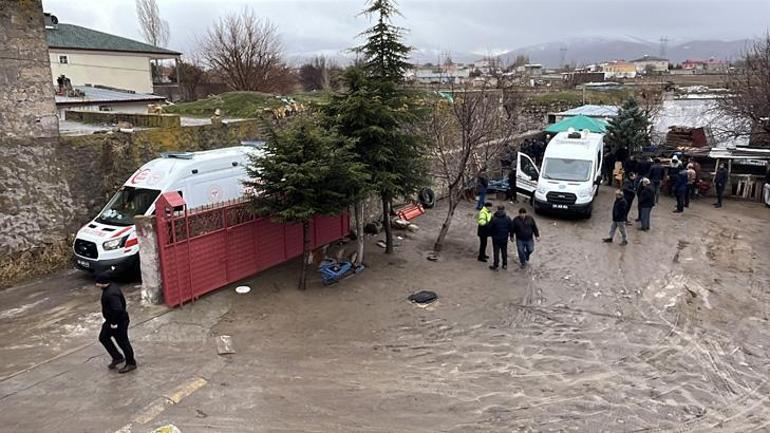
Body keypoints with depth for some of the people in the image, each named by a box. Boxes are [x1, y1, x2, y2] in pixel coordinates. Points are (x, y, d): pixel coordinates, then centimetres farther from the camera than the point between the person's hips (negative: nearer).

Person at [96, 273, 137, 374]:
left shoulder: (111, 294, -30)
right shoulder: (111, 288, 3)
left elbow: (117, 309, -37)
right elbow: (122, 302, 14)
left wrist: (114, 323, -25)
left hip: (119, 322, -11)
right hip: (111, 320, 11)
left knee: (123, 342, 3)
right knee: (103, 337, 20)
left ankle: (131, 363, 18)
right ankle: (117, 358, 30)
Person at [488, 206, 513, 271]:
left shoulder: (494, 219, -16)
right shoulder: (507, 218, -7)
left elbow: (490, 228, -10)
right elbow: (510, 228, 1)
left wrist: (491, 234, 7)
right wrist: (508, 233, 19)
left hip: (496, 238, -3)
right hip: (504, 238, 3)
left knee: (496, 252, 4)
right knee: (504, 251, 16)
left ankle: (495, 266, 8)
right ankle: (505, 265, 25)